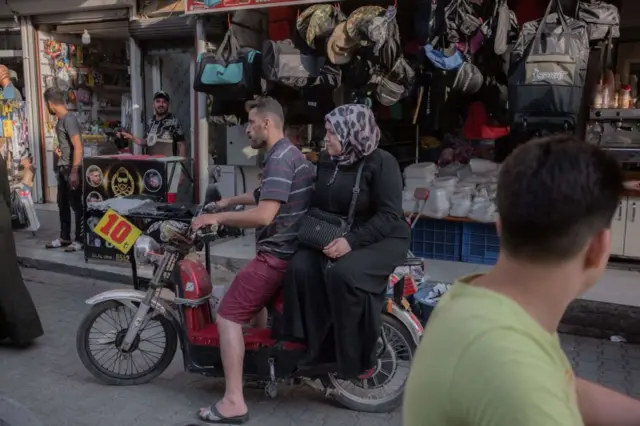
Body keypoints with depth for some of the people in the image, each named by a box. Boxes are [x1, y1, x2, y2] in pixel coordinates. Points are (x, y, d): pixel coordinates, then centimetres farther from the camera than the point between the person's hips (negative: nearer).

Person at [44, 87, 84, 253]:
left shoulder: (69, 119, -16)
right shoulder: (60, 120, 12)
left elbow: (78, 147, -22)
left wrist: (74, 172, -24)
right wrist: (60, 149, 11)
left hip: (72, 169, -9)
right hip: (63, 168, 10)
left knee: (76, 204, -2)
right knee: (62, 204, 14)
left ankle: (80, 239, 7)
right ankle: (64, 238, 25)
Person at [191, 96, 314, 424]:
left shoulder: (279, 158, -18)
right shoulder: (290, 153, 15)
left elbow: (264, 215, -29)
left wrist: (217, 218, -19)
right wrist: (230, 201, 28)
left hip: (277, 255, -11)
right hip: (290, 250, 11)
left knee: (228, 316, -7)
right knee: (254, 298, 32)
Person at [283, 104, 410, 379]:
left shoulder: (381, 163, -11)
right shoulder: (325, 160, 9)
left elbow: (389, 215, -18)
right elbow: (316, 202, 17)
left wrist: (352, 240, -28)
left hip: (381, 239, -6)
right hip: (333, 237, 6)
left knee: (342, 274, -34)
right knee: (300, 267, -22)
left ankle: (358, 357, -18)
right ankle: (315, 346, -13)